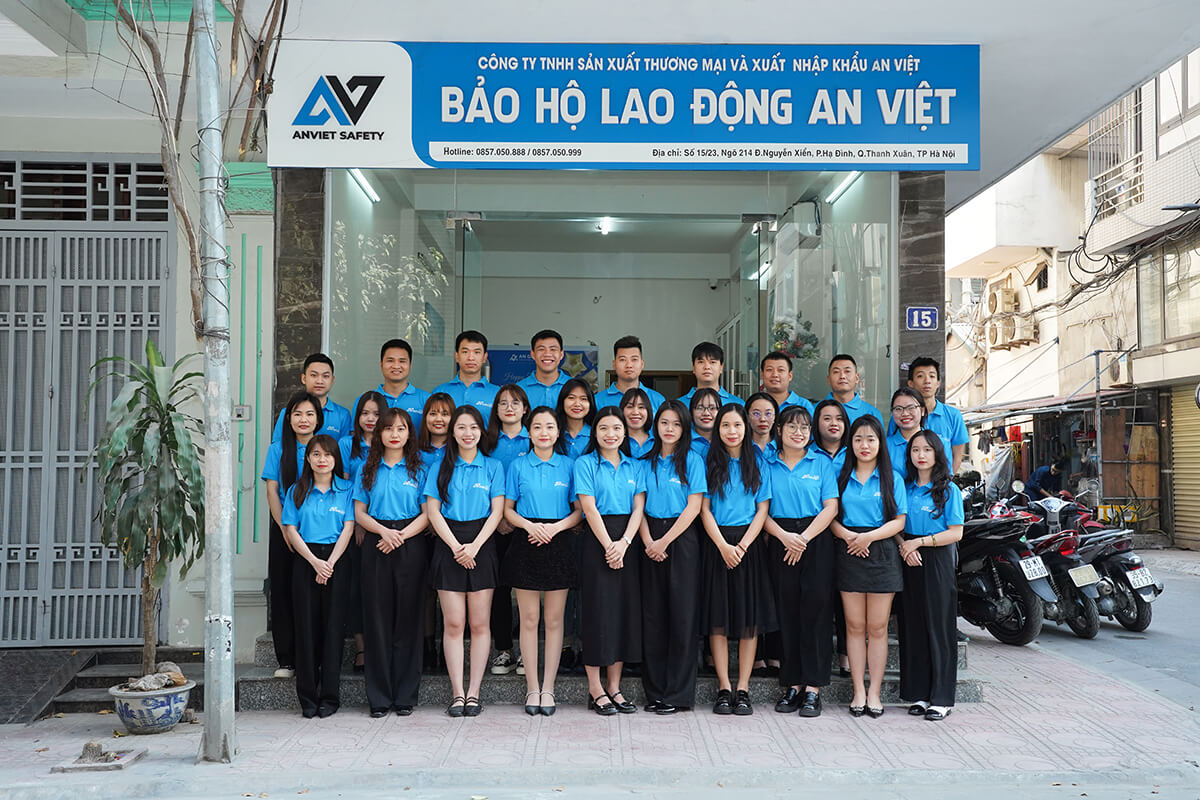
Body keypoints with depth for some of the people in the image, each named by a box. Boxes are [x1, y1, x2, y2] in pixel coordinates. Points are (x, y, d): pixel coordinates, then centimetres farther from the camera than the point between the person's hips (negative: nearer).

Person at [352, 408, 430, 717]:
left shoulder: (419, 469, 7)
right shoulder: (368, 469, 11)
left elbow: (428, 513, 1)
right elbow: (360, 512, 7)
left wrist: (402, 535, -13)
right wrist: (383, 530, -11)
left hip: (412, 546, -1)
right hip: (376, 547, 1)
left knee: (408, 617, -1)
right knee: (378, 618, 0)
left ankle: (405, 696, 7)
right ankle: (379, 697, 8)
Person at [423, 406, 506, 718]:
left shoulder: (493, 466, 8)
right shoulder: (440, 467, 8)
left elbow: (497, 511, 1)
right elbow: (433, 510, 2)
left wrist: (475, 545, -11)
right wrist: (455, 546, -10)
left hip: (482, 545, 0)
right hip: (449, 545, 0)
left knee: (480, 623, 0)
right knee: (453, 622, -2)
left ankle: (474, 692, 6)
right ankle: (457, 693, 4)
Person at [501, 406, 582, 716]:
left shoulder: (569, 466, 6)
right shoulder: (518, 466, 5)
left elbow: (579, 510, 4)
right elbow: (507, 509, 4)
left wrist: (556, 527, -13)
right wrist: (529, 525, -14)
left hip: (558, 544, 0)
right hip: (526, 544, 0)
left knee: (554, 619, 3)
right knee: (529, 619, 3)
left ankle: (548, 688, 12)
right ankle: (532, 688, 12)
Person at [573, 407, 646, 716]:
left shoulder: (635, 466, 12)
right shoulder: (585, 463, 1)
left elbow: (638, 508, 4)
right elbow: (589, 508, -8)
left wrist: (624, 543, -11)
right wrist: (608, 546, -14)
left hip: (627, 542, 4)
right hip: (597, 541, -4)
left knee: (625, 610, 5)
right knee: (598, 612, -3)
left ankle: (614, 687, 15)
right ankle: (595, 690, 6)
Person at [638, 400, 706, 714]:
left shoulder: (692, 460, 0)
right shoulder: (647, 461, 11)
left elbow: (694, 507, -6)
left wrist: (664, 541, -11)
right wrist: (648, 541, -8)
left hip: (682, 538, -3)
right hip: (652, 542, 3)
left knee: (682, 615, -2)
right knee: (653, 614, 5)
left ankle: (677, 694, 5)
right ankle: (654, 691, 13)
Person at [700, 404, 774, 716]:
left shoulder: (758, 464, 7)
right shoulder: (710, 463, 6)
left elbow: (762, 510, 2)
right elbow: (705, 509, 1)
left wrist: (742, 546, -10)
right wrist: (723, 546, -11)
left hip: (748, 543, 0)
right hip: (717, 544, 0)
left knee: (749, 618, -1)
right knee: (718, 617, -1)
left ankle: (743, 690, 5)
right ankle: (724, 689, 6)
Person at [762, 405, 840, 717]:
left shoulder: (822, 463, 8)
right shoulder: (768, 465, 9)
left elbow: (831, 507, 0)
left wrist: (804, 538, -11)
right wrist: (784, 536, -14)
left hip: (816, 542, -1)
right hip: (780, 543, 1)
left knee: (815, 611, -5)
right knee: (787, 613, 2)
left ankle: (813, 688, 0)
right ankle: (792, 685, 9)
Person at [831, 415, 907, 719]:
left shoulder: (892, 479, 7)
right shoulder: (841, 477, 10)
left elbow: (899, 520, 0)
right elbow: (831, 517, 6)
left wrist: (870, 536, -14)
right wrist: (847, 534, -13)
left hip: (882, 553, -1)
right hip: (849, 554, 1)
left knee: (877, 627, 1)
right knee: (855, 625, 3)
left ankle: (875, 691, 9)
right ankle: (858, 690, 10)